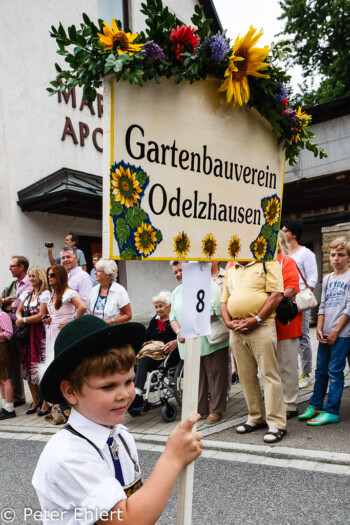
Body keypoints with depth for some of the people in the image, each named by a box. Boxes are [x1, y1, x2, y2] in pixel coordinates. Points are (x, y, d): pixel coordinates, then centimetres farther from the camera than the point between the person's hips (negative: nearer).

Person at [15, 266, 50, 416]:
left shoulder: (45, 294, -7)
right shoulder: (26, 293, 15)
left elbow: (41, 315, -13)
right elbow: (18, 311, 15)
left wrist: (23, 320, -8)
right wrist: (19, 319, -6)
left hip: (39, 334, -7)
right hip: (26, 334, 7)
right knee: (28, 367, 10)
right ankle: (35, 400, 23)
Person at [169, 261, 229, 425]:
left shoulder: (207, 285, -5)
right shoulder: (176, 292, 18)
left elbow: (211, 311, -15)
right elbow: (173, 316, 15)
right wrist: (179, 332, -5)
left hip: (210, 342, -5)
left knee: (215, 376, 2)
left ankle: (216, 410, 14)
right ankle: (199, 409, 23)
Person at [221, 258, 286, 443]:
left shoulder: (268, 264, 0)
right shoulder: (230, 272, 19)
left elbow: (276, 295, -9)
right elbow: (224, 301, 18)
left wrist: (256, 319, -15)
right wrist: (229, 322, 0)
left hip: (261, 327, -6)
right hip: (237, 330, 6)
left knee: (269, 375, -3)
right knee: (246, 376, 12)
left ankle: (276, 424, 6)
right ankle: (256, 418, 26)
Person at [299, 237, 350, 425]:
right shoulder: (327, 279, 13)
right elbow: (322, 306, 12)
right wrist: (319, 329, 2)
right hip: (326, 333, 6)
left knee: (335, 371, -3)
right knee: (321, 370, 11)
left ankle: (331, 411, 5)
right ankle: (315, 405, 22)